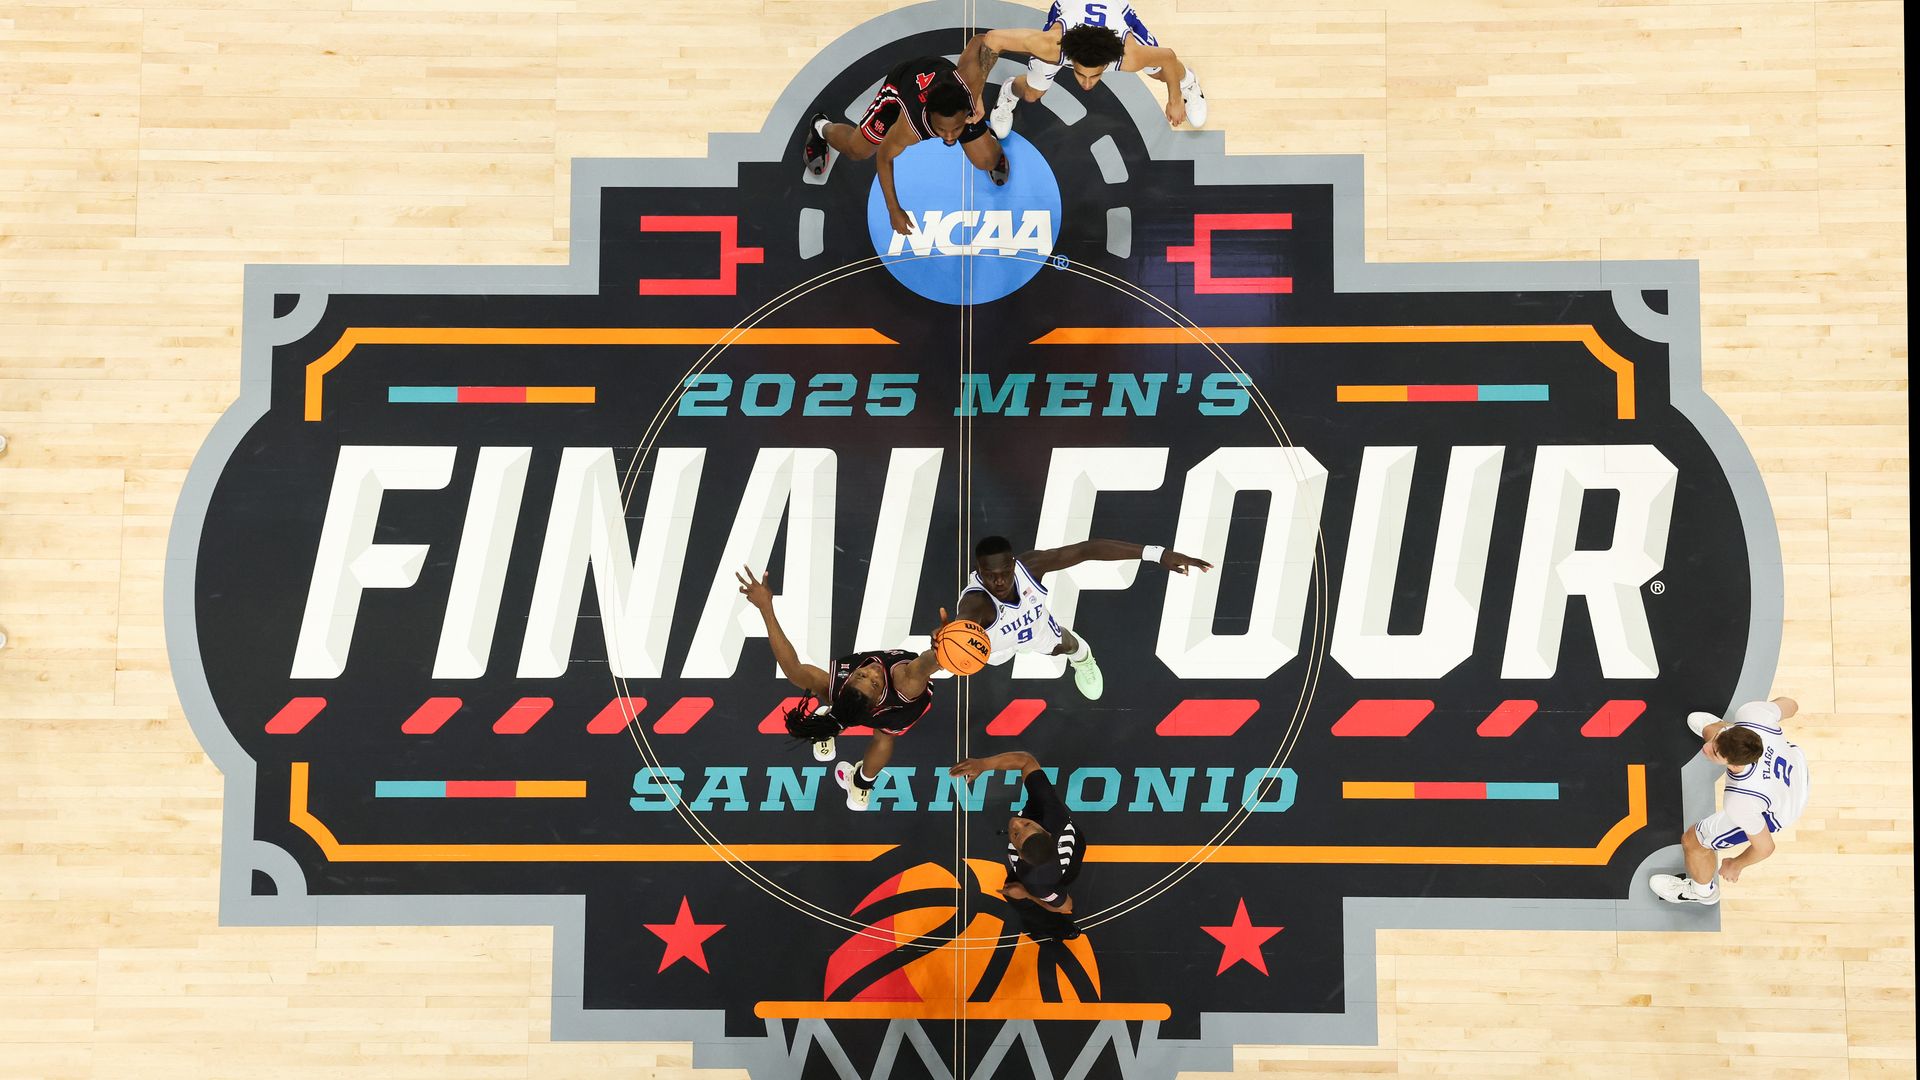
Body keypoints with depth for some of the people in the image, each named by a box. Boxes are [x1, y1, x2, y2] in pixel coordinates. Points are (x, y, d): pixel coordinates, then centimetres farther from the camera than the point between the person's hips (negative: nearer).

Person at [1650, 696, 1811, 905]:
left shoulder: (1740, 802, -47)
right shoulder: (1751, 712, -39)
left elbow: (1765, 848, -27)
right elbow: (1790, 705, -14)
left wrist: (1736, 865, -4)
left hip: (1776, 814, -5)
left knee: (1692, 841, 14)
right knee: (1703, 725, 22)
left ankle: (1702, 891, 48)